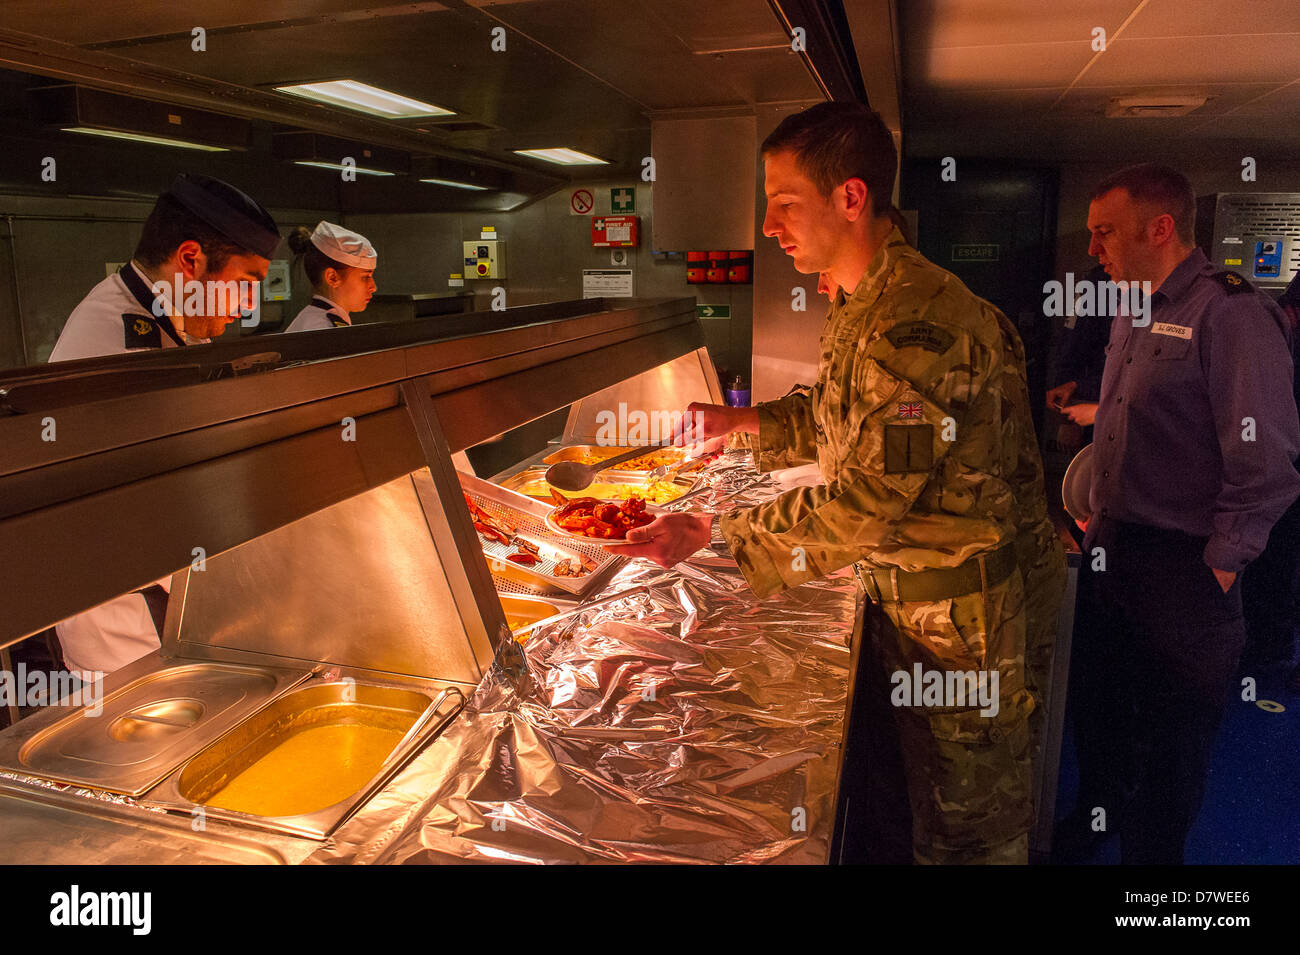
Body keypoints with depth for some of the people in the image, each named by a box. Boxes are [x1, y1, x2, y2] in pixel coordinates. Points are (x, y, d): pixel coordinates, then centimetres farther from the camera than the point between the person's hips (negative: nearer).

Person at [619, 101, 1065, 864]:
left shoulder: (918, 322, -28)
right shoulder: (864, 306, 6)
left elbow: (869, 505, -31)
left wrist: (714, 532, -25)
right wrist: (738, 421, 8)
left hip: (959, 620, -9)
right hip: (897, 598, 9)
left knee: (966, 829, 13)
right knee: (880, 783, 25)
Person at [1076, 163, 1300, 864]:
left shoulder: (1230, 315, -17)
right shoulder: (1133, 316, 11)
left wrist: (1219, 564, -15)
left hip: (1183, 569, -8)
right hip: (1112, 555, 8)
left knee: (1174, 739, 10)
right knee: (1109, 710, 21)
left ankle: (1154, 851, 31)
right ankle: (1110, 825, 42)